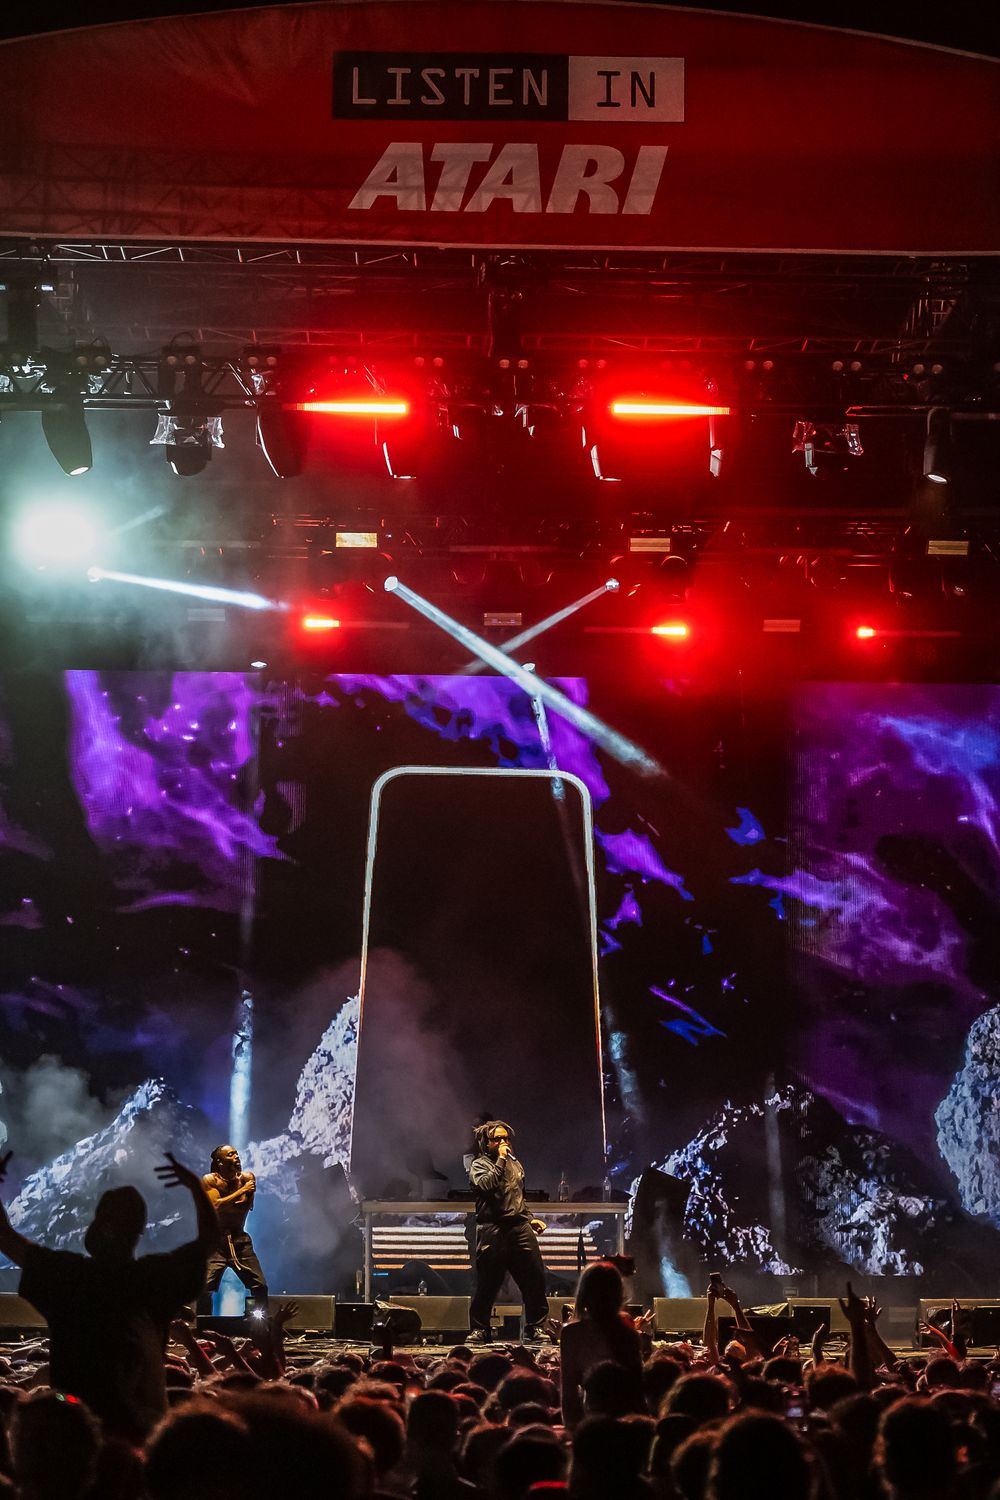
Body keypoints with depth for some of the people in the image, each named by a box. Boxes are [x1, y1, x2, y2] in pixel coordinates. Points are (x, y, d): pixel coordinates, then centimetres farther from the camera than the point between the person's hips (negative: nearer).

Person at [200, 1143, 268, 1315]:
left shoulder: (246, 1178, 5)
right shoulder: (210, 1180, -5)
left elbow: (247, 1207, 0)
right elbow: (216, 1206, -19)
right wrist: (242, 1190, -17)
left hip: (240, 1240, 4)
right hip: (215, 1241, -4)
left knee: (260, 1286, -2)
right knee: (205, 1288, -16)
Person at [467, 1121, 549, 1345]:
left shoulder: (515, 1164, 23)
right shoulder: (479, 1165, 4)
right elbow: (486, 1185, -18)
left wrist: (530, 1219, 20)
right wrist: (501, 1159, -11)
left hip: (520, 1228, 5)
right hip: (492, 1231, -5)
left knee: (535, 1278, -3)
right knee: (487, 1283, -3)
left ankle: (535, 1328, 3)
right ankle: (479, 1330, 7)